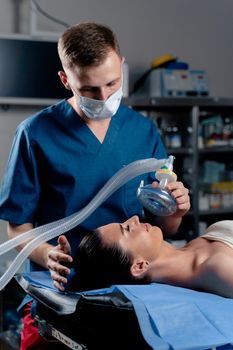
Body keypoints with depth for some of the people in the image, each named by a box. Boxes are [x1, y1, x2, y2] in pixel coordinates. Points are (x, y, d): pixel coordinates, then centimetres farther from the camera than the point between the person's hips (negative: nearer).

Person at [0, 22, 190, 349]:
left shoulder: (144, 131, 5)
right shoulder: (36, 133, -4)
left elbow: (162, 228, 9)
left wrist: (174, 213, -13)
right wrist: (47, 255, -22)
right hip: (59, 289, -2)